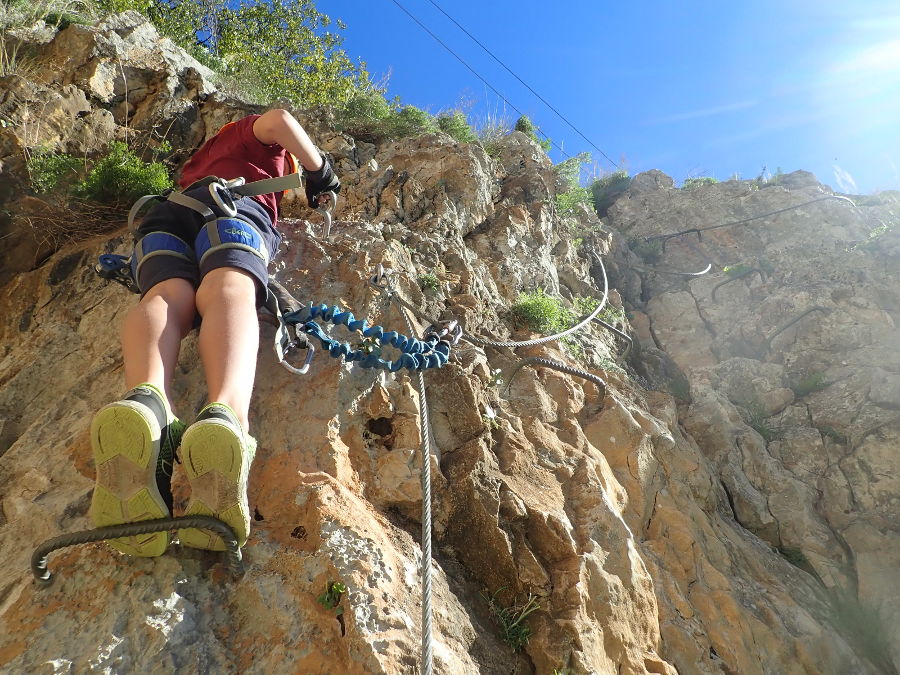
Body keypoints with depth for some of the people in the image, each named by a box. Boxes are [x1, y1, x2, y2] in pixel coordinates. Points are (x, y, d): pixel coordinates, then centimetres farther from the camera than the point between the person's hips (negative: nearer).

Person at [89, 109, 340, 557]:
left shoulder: (198, 160, 49)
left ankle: (146, 401, -67)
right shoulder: (256, 137, 33)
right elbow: (279, 119, 14)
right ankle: (226, 418, -70)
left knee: (167, 295, -28)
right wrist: (319, 171, 25)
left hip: (164, 215, 5)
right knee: (228, 291, -34)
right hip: (234, 204, -4)